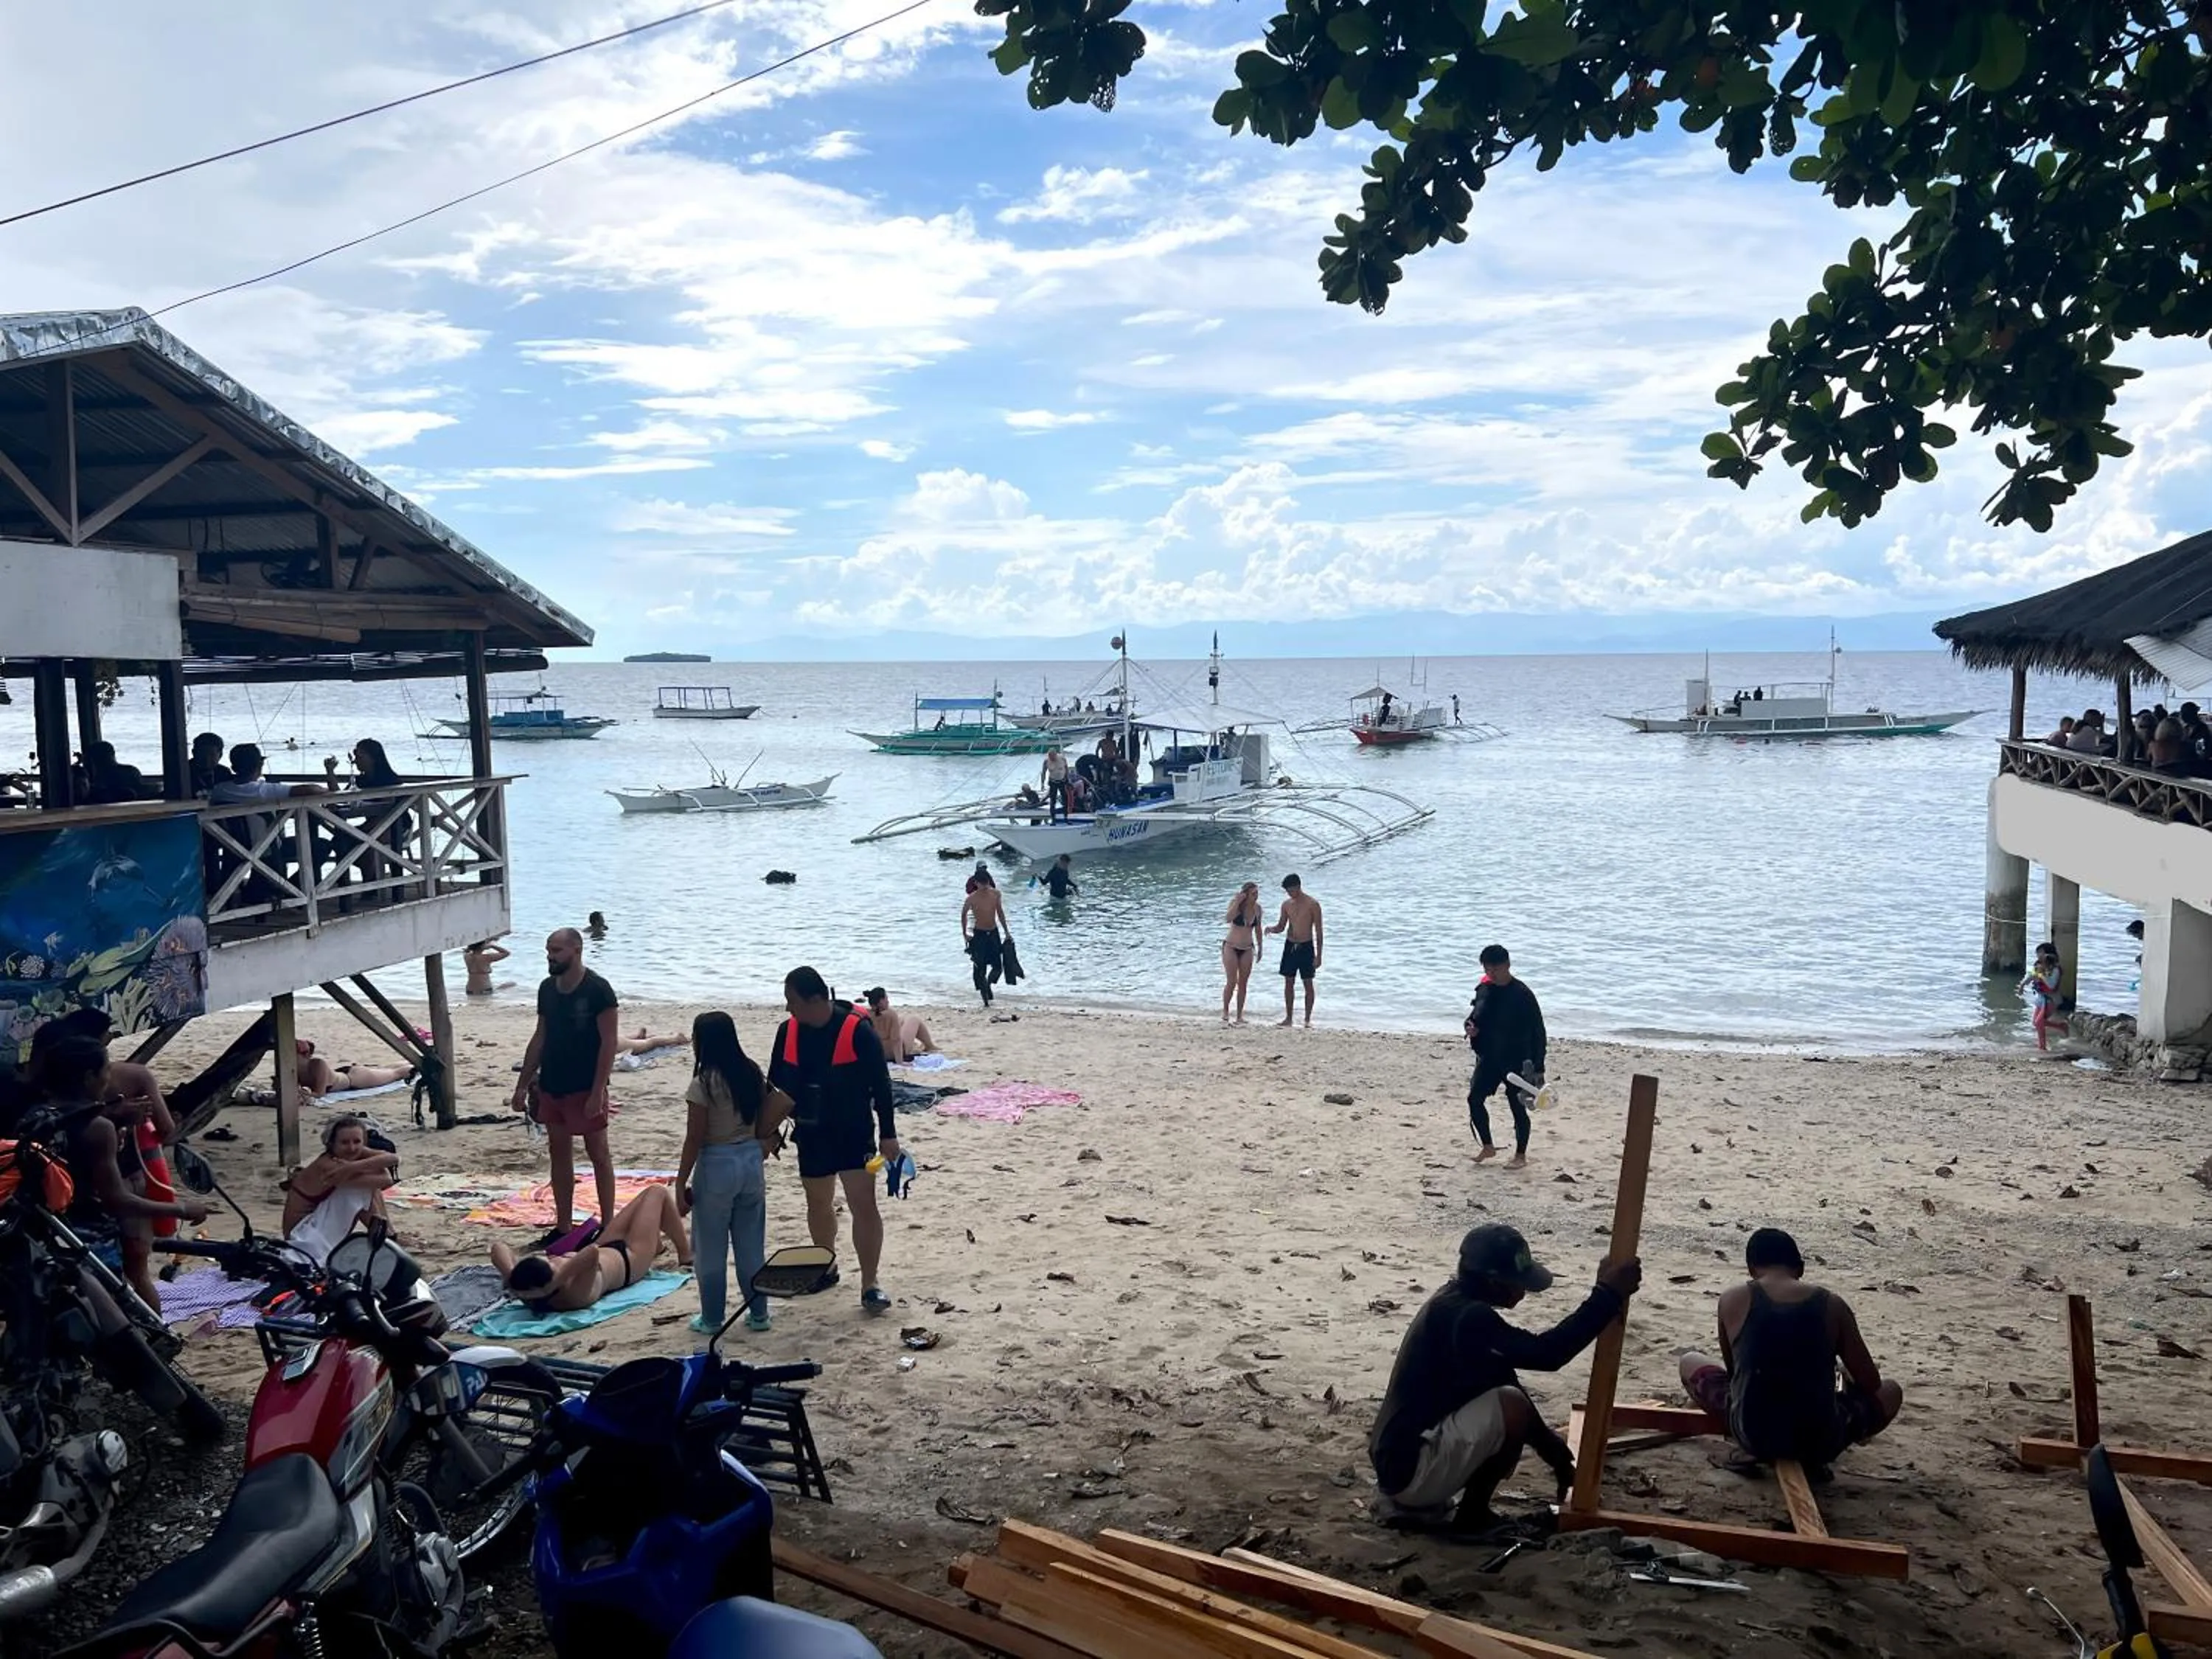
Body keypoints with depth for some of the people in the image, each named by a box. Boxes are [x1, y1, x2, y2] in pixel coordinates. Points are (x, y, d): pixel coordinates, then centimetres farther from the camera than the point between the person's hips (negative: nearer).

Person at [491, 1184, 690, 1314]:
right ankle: (685, 1254, 35)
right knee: (658, 1192, 12)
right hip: (628, 1259, -6)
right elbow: (592, 1253, -67)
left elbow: (498, 1248, -26)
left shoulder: (518, 1284, -32)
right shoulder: (576, 1293, -49)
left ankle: (658, 1240, 65)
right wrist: (553, 1284, -64)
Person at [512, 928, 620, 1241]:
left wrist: (597, 1092, -20)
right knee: (558, 1154, 12)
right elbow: (540, 1038, 14)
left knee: (598, 1155, 2)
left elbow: (609, 1042, -15)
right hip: (551, 1087, 7)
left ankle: (608, 1226, 10)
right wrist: (523, 1084, 12)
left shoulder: (597, 990, -14)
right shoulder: (547, 989, 7)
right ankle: (563, 1227, 21)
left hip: (585, 1089, -7)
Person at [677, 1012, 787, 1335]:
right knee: (752, 1245, 16)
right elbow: (766, 1125, 7)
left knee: (711, 1250, 9)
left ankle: (712, 1319, 18)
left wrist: (681, 1185, -7)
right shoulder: (752, 1074, 2)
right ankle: (758, 1314, 22)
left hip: (716, 1165, -6)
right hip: (752, 1160, 6)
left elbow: (694, 1140, -14)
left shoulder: (703, 1084, -16)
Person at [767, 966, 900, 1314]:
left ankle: (870, 1285, -3)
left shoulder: (857, 1031, -18)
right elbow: (776, 1084, 9)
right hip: (811, 1135, 5)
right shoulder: (788, 1031, -4)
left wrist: (888, 1134, -11)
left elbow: (881, 1085, -12)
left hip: (854, 1134, -5)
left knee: (864, 1205, -10)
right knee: (819, 1204, 18)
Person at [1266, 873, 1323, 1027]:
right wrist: (1271, 929, -12)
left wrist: (1318, 956, -11)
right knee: (1289, 982, 7)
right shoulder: (1287, 904, 6)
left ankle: (1308, 1019, 7)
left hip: (1306, 947, -5)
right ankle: (1288, 1018, 15)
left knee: (1308, 983, 1)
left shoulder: (1312, 904, -9)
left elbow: (1318, 931, -8)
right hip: (1290, 946, 5)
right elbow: (1281, 927, 13)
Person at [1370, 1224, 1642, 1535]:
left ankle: (1414, 1505, 15)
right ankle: (1471, 1516, 1)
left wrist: (1554, 1450, 16)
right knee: (1513, 1409, -20)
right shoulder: (1466, 1317, -21)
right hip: (1408, 1468, -10)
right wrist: (1608, 1295, -21)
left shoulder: (1454, 1305, 10)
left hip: (1400, 1456, 10)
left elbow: (1504, 1380, 17)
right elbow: (1545, 1354, -27)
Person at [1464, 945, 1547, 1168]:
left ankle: (1521, 1155, 16)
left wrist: (1538, 1067, -12)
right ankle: (1488, 1146, 19)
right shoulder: (1484, 990, 3)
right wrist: (1471, 1027, -8)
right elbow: (1476, 1015, 18)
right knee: (1475, 1099, 1)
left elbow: (1538, 1032, -10)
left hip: (1516, 1061, -6)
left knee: (1518, 1107, 2)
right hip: (1488, 1057, 6)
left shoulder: (1522, 994, -13)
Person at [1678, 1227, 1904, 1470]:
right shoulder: (1831, 1305, 1)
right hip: (1819, 1443, 0)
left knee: (1690, 1362, 27)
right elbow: (1871, 1383, 8)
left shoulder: (1734, 1299, 1)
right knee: (1890, 1391, 29)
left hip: (1752, 1436, 0)